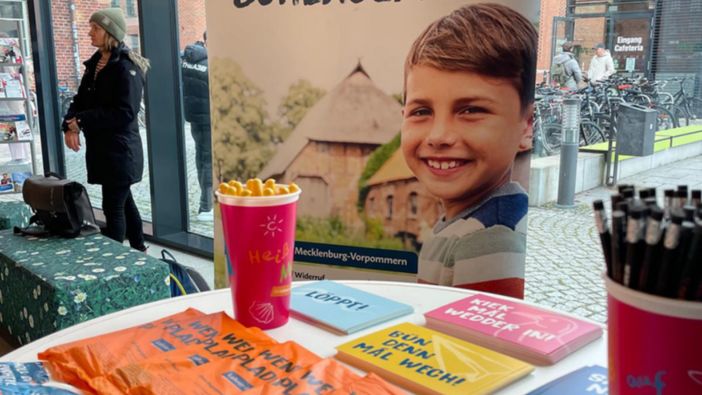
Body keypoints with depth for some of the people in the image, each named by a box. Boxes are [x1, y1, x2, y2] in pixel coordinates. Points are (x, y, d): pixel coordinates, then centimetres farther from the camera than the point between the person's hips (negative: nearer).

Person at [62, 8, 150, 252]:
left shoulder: (126, 67, -14)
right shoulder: (95, 63, 12)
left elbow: (125, 113, -20)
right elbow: (81, 99, 10)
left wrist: (82, 121, -19)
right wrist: (69, 126, -10)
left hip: (120, 149, -9)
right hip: (101, 147, 9)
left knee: (113, 207, -4)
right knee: (123, 201, 18)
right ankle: (139, 251, 31)